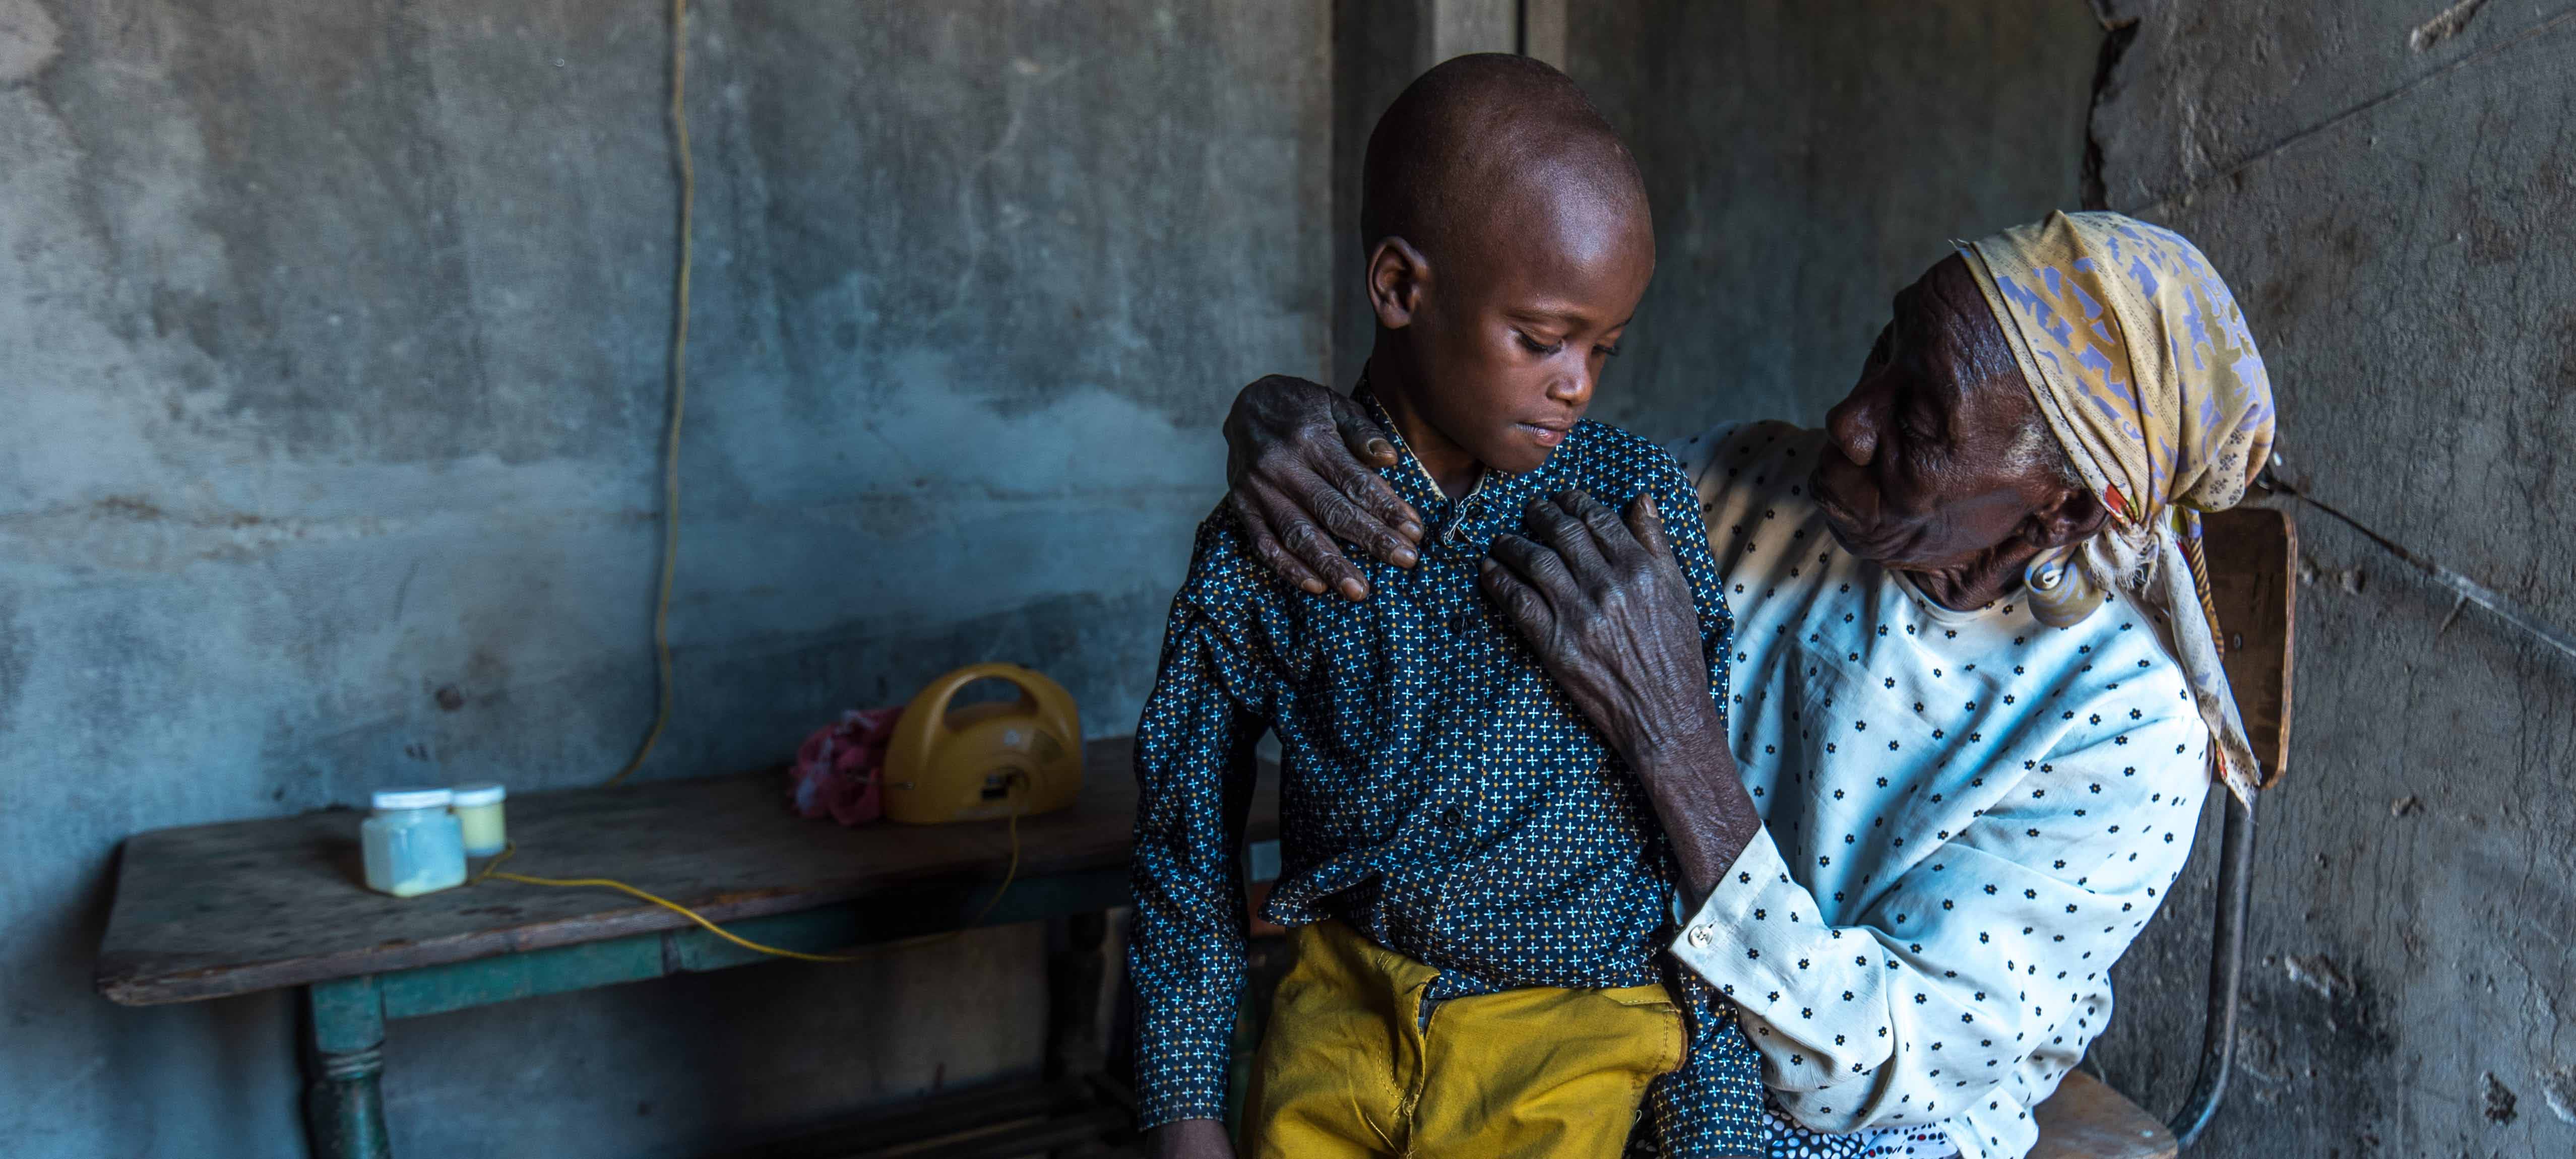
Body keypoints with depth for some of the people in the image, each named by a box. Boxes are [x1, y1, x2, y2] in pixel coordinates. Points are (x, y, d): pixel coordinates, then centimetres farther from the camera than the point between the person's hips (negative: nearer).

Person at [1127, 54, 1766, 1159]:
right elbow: (1186, 835, 2)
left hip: (1566, 1061, 0)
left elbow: (1709, 847, -5)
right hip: (1336, 1024, 1)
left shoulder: (1637, 506, -8)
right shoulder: (1265, 542, -7)